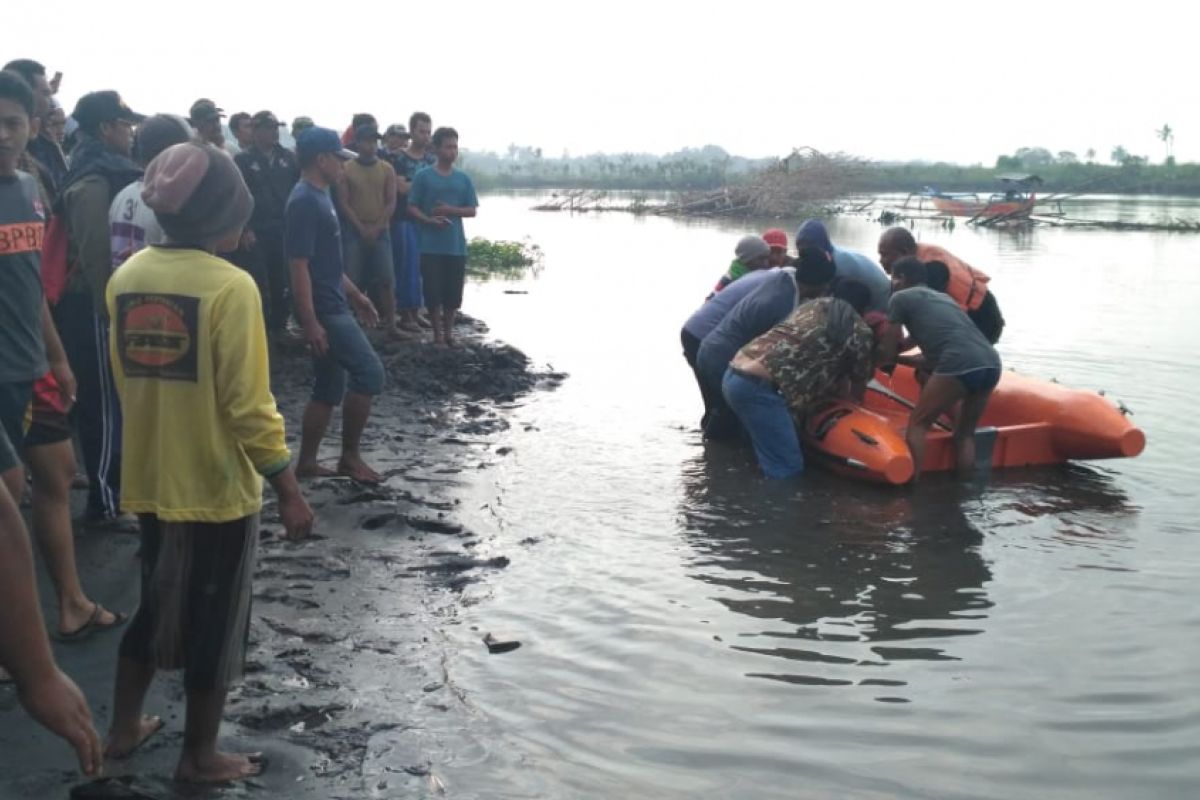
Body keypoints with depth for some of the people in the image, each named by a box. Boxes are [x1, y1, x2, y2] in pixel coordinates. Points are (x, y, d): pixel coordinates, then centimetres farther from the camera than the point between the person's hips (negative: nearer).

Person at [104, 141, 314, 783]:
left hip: (149, 481, 6)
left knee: (156, 607, 25)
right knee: (214, 624, 10)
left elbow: (126, 381, 11)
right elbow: (248, 405, -20)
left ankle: (123, 729, 38)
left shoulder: (126, 277, 2)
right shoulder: (230, 286, -19)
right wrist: (289, 489, -12)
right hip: (217, 487, -6)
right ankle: (199, 757, 24)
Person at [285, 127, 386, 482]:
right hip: (322, 310, -10)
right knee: (370, 372, -9)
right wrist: (310, 322, -23)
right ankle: (350, 456, 1)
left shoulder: (320, 197, 14)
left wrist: (355, 295, 24)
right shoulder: (304, 202, -17)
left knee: (328, 388, 12)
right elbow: (299, 266, -21)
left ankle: (306, 463, 18)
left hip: (333, 306, 10)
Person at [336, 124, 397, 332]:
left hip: (381, 231, 1)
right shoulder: (346, 169, 1)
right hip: (355, 231, -1)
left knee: (386, 279, -3)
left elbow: (391, 203, 2)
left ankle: (390, 324, 2)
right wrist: (362, 228, -10)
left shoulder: (387, 169, 6)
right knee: (352, 279, -4)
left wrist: (377, 227, -9)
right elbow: (343, 203, -3)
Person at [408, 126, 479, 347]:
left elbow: (472, 210, 8)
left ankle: (449, 331, 23)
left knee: (453, 292, 7)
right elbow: (412, 208, 0)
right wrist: (429, 220, -17)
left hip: (456, 245, 2)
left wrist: (451, 210, -10)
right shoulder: (423, 176, -1)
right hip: (431, 245, -2)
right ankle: (438, 335, 10)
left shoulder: (464, 178, 7)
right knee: (433, 291, -2)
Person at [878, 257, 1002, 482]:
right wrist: (898, 358, 47)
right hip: (991, 363, 7)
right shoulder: (943, 297, 35)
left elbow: (887, 354, 19)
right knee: (965, 432, 21)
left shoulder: (901, 297, 14)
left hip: (960, 365, -7)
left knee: (917, 425, 9)